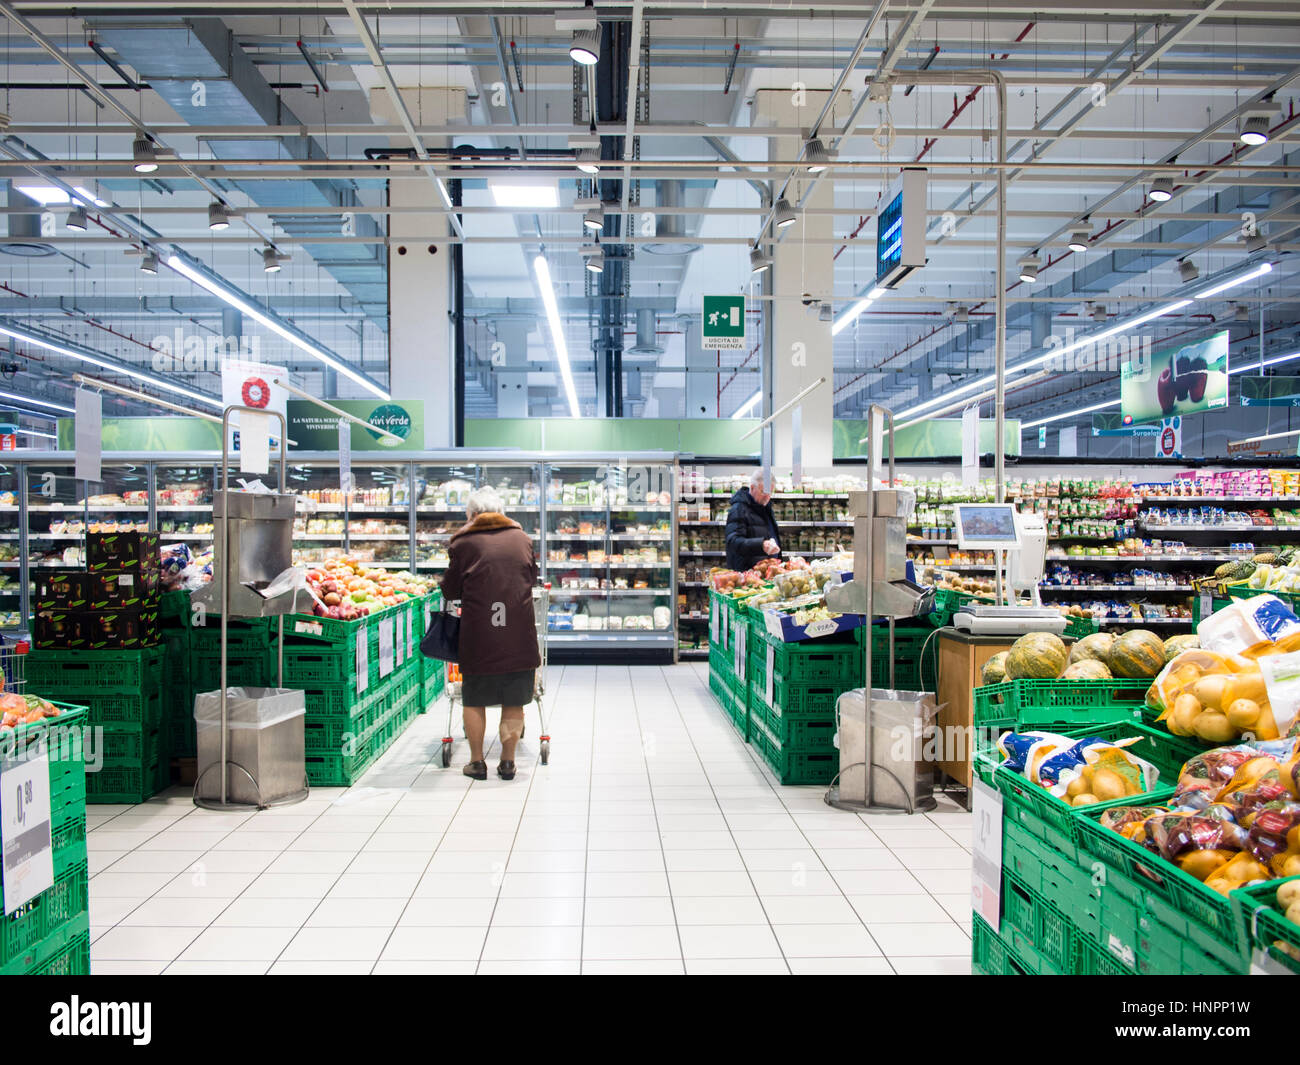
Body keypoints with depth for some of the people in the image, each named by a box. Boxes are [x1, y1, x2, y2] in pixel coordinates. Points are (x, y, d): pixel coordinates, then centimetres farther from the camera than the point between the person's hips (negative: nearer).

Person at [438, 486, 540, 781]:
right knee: (513, 701, 11)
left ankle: (477, 762, 19)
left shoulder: (463, 542, -1)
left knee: (474, 700, 13)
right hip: (519, 633, 2)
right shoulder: (521, 538, 8)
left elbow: (450, 591, 4)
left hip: (478, 634, -2)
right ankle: (507, 762, 17)